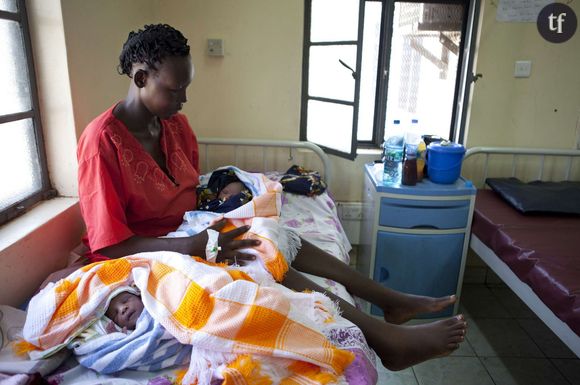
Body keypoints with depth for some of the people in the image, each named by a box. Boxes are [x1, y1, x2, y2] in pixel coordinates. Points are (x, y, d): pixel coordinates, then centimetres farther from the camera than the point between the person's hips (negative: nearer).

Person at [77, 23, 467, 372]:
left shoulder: (175, 124, -1)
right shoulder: (102, 141, -23)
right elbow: (110, 244, -24)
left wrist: (207, 223, -7)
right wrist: (196, 246, -32)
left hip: (186, 234, 7)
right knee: (255, 257, -27)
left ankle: (393, 301, -10)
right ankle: (388, 339, -29)